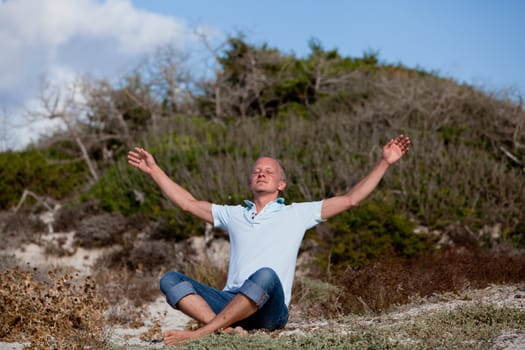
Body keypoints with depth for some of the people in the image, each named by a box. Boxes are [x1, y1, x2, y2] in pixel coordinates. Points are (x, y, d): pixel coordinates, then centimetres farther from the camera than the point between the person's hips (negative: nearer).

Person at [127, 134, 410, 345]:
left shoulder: (297, 214, 17)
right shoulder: (234, 215, 27)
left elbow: (351, 199, 13)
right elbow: (188, 203, 33)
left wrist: (385, 163, 7)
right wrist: (154, 170, 32)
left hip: (270, 310, -3)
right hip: (229, 302, 4)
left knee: (265, 275, -39)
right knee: (170, 280, -18)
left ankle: (201, 333, -36)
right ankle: (226, 329, -40)